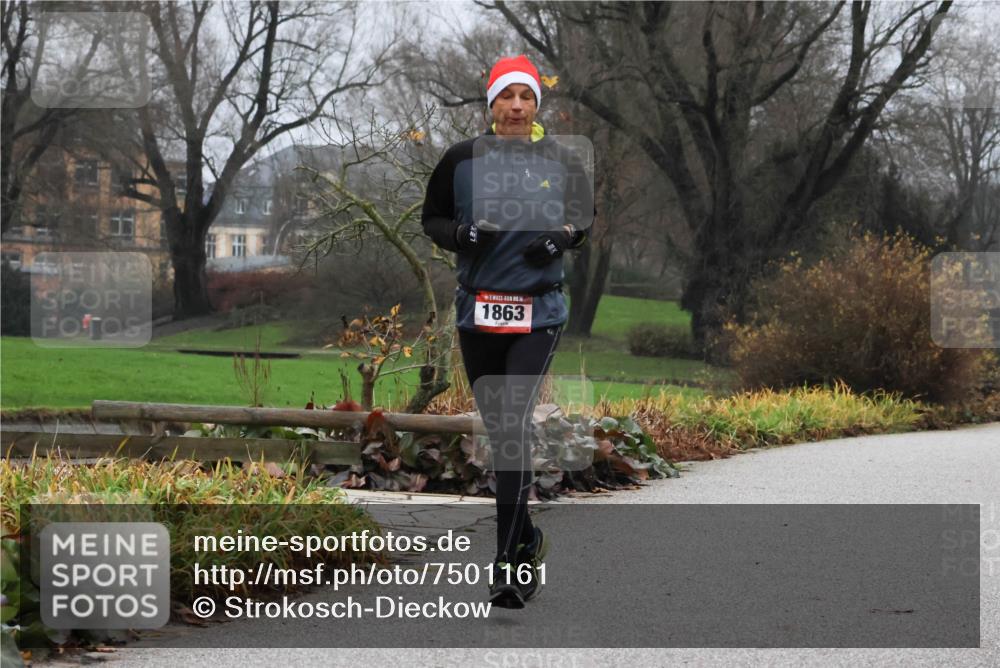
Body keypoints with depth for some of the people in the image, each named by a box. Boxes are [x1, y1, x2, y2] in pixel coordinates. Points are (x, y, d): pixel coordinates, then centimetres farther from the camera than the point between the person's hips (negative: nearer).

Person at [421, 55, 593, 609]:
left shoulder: (560, 161, 0)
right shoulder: (462, 159, 0)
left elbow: (586, 213, 14)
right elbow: (431, 219, 9)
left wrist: (565, 236, -7)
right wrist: (460, 233, -12)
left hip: (538, 312, -2)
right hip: (477, 309, 2)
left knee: (514, 424, -14)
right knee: (497, 429, 11)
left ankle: (509, 562, -13)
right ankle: (526, 537, 31)